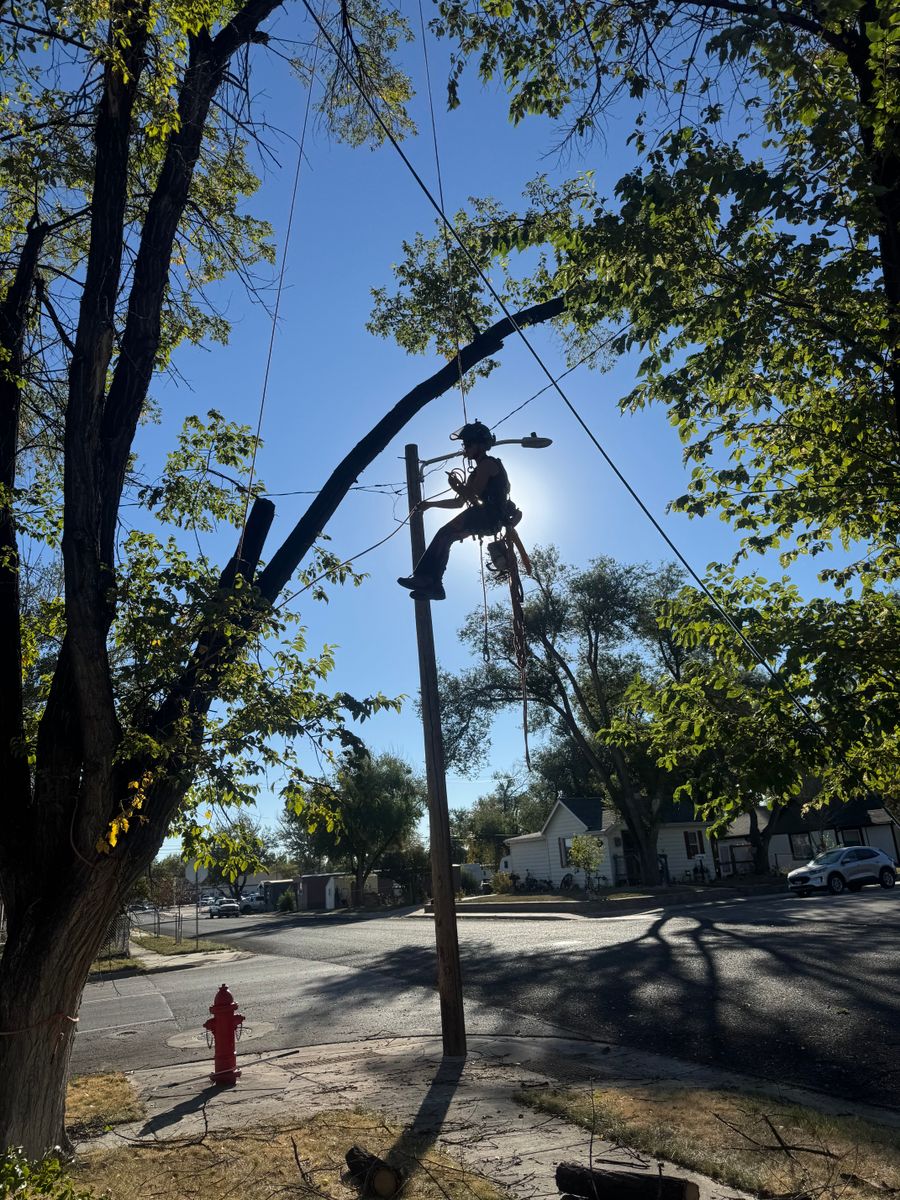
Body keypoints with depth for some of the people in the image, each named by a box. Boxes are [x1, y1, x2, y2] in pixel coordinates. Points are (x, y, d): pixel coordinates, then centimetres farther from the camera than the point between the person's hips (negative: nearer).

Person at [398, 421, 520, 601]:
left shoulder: (487, 464, -2)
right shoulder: (479, 471, 28)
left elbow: (473, 496, -15)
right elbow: (459, 502, 27)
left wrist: (456, 485, 2)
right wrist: (431, 504, 22)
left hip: (488, 516, -9)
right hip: (488, 520, 9)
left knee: (445, 534, -18)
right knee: (444, 538, 3)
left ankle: (424, 577, -23)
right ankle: (434, 585, -3)